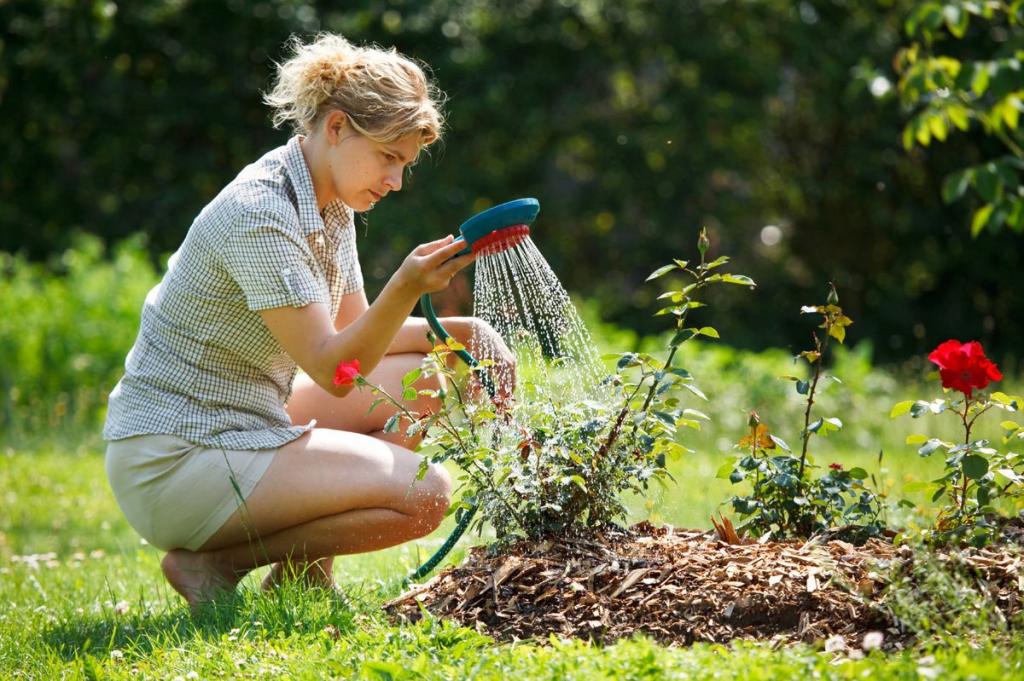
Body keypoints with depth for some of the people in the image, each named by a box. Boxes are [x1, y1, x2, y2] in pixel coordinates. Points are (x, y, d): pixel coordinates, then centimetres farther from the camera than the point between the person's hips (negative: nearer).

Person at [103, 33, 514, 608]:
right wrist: (406, 289, -39)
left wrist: (460, 330, 2)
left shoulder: (330, 205, 8)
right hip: (175, 460, -10)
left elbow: (355, 334, 15)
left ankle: (304, 560, 10)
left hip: (243, 424, 10)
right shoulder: (260, 215, -21)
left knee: (424, 378, 13)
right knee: (424, 494, -19)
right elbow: (331, 368, -25)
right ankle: (214, 562, -8)